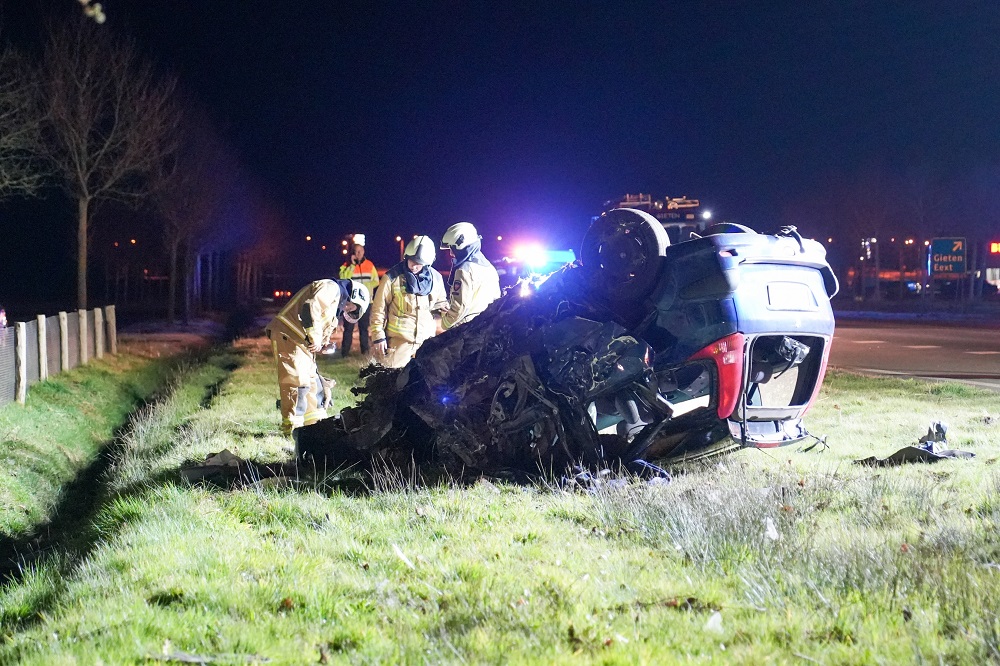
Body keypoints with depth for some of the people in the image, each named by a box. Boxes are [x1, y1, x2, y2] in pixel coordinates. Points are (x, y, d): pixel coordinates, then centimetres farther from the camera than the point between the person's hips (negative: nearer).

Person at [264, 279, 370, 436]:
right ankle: (292, 428, -16)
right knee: (297, 380, -15)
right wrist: (315, 338, -17)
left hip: (301, 340, 11)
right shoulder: (331, 288, -5)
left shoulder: (335, 305, 27)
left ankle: (316, 424, 22)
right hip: (287, 334, -11)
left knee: (312, 381, 15)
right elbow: (310, 308, -19)